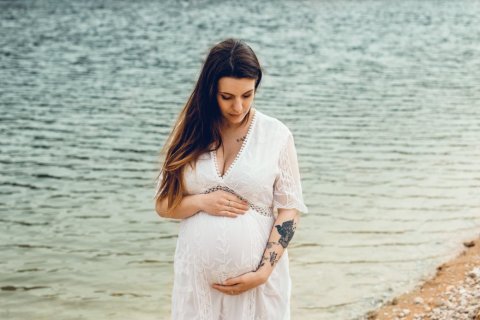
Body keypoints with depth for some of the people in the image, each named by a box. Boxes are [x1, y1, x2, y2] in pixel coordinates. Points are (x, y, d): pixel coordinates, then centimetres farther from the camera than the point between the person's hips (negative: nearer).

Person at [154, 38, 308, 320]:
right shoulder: (190, 134, 1)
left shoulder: (277, 135, -4)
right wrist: (203, 202, -13)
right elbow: (163, 205, 6)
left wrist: (263, 272, -12)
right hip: (197, 275, 2)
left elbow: (289, 210, -4)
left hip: (256, 278, -1)